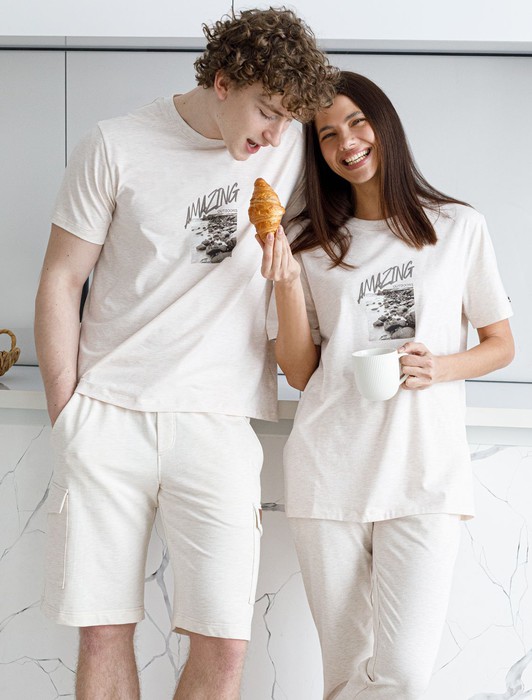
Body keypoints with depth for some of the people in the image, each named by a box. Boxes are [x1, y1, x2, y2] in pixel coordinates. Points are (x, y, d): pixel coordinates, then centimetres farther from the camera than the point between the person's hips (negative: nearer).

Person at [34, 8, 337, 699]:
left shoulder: (293, 150, 5)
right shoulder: (116, 146, -1)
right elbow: (61, 281, 3)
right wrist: (65, 414, 1)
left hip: (217, 420, 1)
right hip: (107, 412, -1)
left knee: (223, 644, -4)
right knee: (102, 630, 4)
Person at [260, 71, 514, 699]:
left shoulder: (460, 227, 7)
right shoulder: (309, 243, 9)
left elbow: (501, 344, 13)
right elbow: (300, 374, 7)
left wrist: (441, 367, -8)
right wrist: (286, 283, -8)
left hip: (426, 472, -1)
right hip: (329, 474, 1)